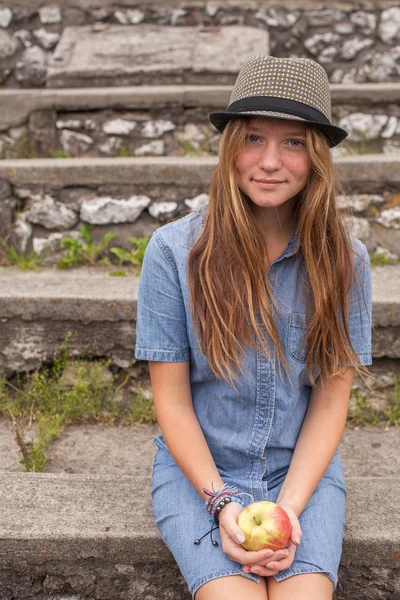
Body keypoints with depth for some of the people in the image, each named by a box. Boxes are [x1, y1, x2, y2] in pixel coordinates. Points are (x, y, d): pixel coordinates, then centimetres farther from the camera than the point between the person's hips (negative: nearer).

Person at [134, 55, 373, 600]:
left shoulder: (344, 260, -6)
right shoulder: (174, 250, -11)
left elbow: (331, 401, -4)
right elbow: (172, 398, -7)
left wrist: (290, 508, -14)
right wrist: (221, 502, -15)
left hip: (304, 469, 2)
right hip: (198, 468, -1)